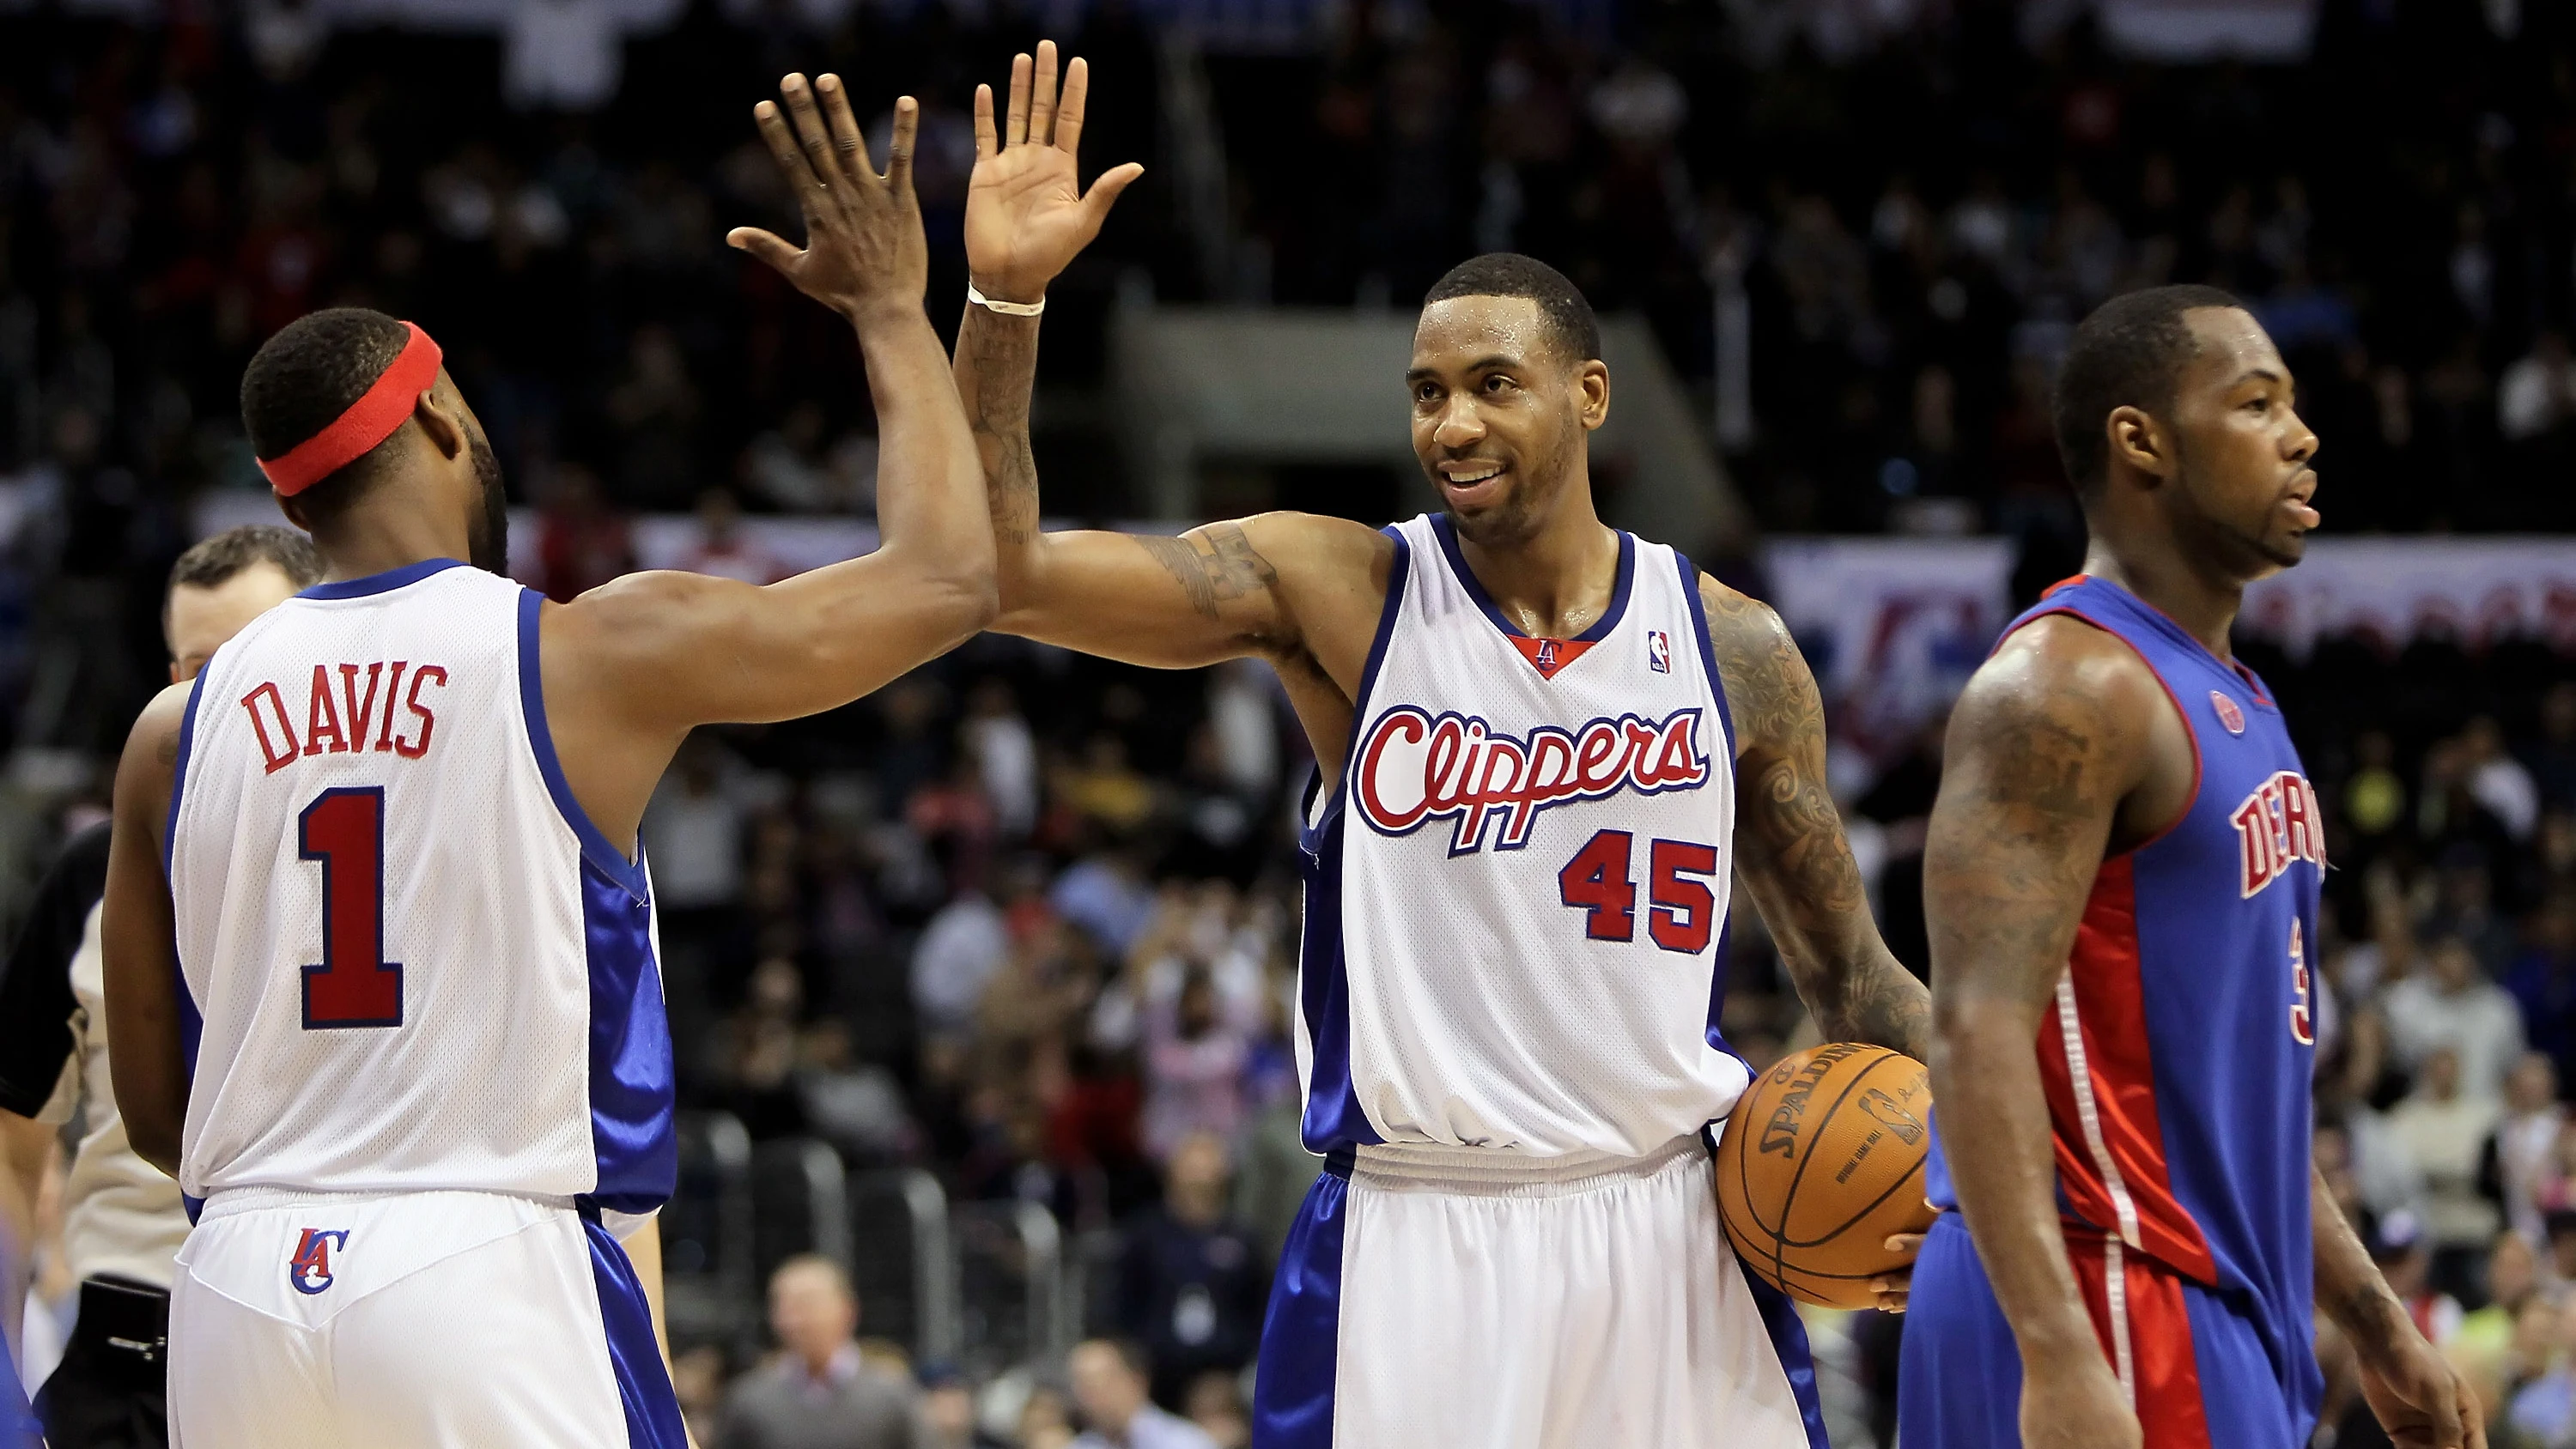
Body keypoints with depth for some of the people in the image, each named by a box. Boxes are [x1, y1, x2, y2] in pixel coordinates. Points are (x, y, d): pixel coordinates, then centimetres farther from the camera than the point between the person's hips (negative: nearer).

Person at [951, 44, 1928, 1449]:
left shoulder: (1730, 646, 5)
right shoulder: (1339, 595, -1)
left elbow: (1851, 974, 14)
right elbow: (1000, 573, -11)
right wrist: (1005, 299, -22)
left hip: (1664, 1241, 2)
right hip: (1408, 1255, -2)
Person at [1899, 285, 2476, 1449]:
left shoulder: (2232, 707, 19)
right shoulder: (2064, 686, -13)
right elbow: (1979, 1033, -23)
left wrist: (2378, 1329, 24)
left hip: (2224, 1319, 10)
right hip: (2106, 1313, -10)